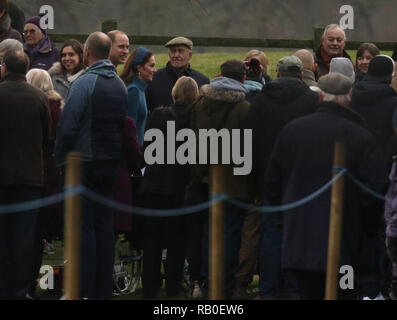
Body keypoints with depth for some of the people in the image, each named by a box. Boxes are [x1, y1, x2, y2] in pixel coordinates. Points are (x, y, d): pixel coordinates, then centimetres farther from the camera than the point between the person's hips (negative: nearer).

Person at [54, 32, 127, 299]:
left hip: (84, 164, -7)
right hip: (111, 164, 7)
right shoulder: (120, 84, 9)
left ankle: (84, 290, -7)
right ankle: (103, 289, 11)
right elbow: (126, 124, 13)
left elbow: (67, 126, -16)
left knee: (83, 227, -5)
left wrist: (60, 157, -4)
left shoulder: (85, 83, -13)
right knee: (105, 227, 9)